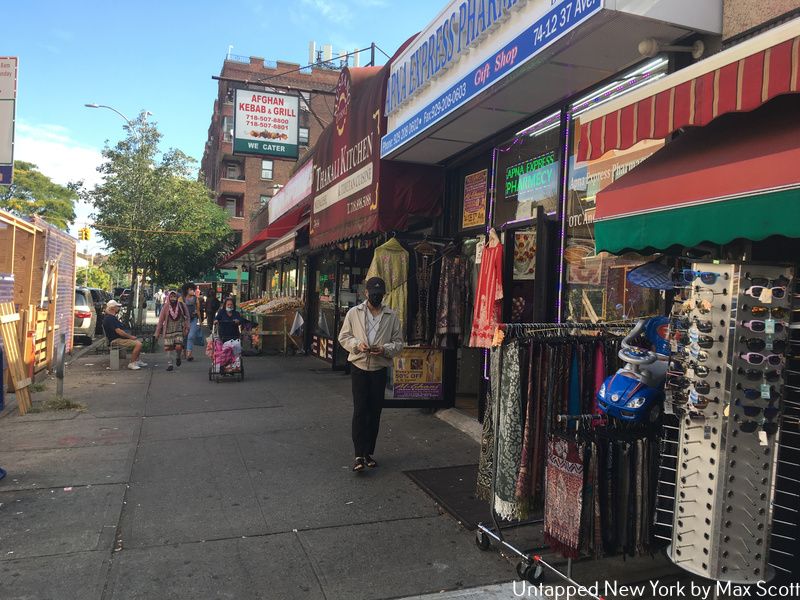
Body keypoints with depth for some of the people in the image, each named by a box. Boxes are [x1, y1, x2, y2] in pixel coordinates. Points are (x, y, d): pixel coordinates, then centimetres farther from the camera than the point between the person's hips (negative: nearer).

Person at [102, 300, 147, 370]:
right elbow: (118, 331, -24)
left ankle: (137, 361, 16)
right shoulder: (109, 318, -19)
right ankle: (131, 364, -15)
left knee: (139, 341, 16)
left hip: (119, 338, 11)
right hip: (115, 341, -11)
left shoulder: (112, 317, 16)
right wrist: (130, 336, -16)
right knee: (138, 344, -22)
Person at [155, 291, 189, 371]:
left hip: (179, 330, -1)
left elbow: (186, 318, 6)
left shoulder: (181, 306, -1)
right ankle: (169, 364, 14)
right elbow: (160, 320, 3)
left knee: (178, 347, -12)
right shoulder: (165, 308, -1)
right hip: (168, 330, 1)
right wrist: (157, 332, 3)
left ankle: (178, 357, 20)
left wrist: (186, 329, 1)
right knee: (168, 348, 0)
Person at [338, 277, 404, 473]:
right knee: (360, 410, -8)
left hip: (379, 369, 2)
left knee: (375, 412, 8)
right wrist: (357, 344, -15)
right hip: (359, 366, -2)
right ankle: (359, 455, -6)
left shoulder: (392, 316, 4)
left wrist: (384, 349, -14)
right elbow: (344, 336, 5)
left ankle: (369, 453, 20)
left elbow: (398, 342, 6)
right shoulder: (354, 313, 3)